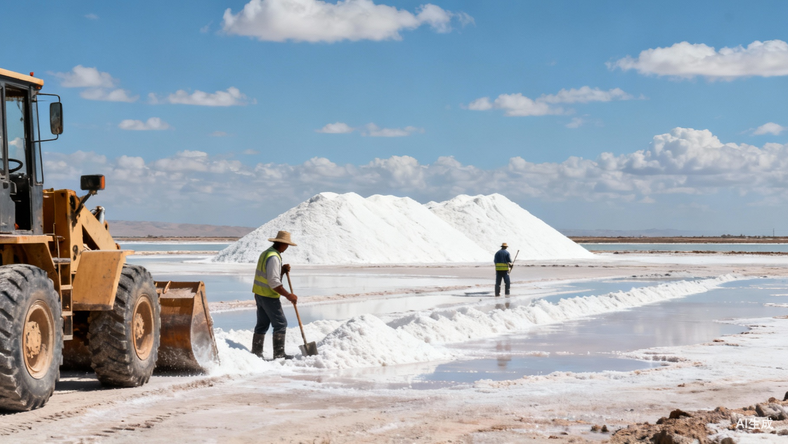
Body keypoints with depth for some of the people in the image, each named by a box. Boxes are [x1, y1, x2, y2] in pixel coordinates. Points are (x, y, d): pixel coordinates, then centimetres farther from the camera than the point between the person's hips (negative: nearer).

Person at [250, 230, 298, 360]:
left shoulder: (265, 253, 12)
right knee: (280, 323, -3)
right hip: (269, 296, -10)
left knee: (262, 324, 14)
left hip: (259, 294, 10)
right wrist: (288, 295, -21)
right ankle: (279, 354, -2)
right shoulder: (274, 257, -20)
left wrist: (282, 270, 5)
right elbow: (274, 282, -24)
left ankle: (256, 352, 17)